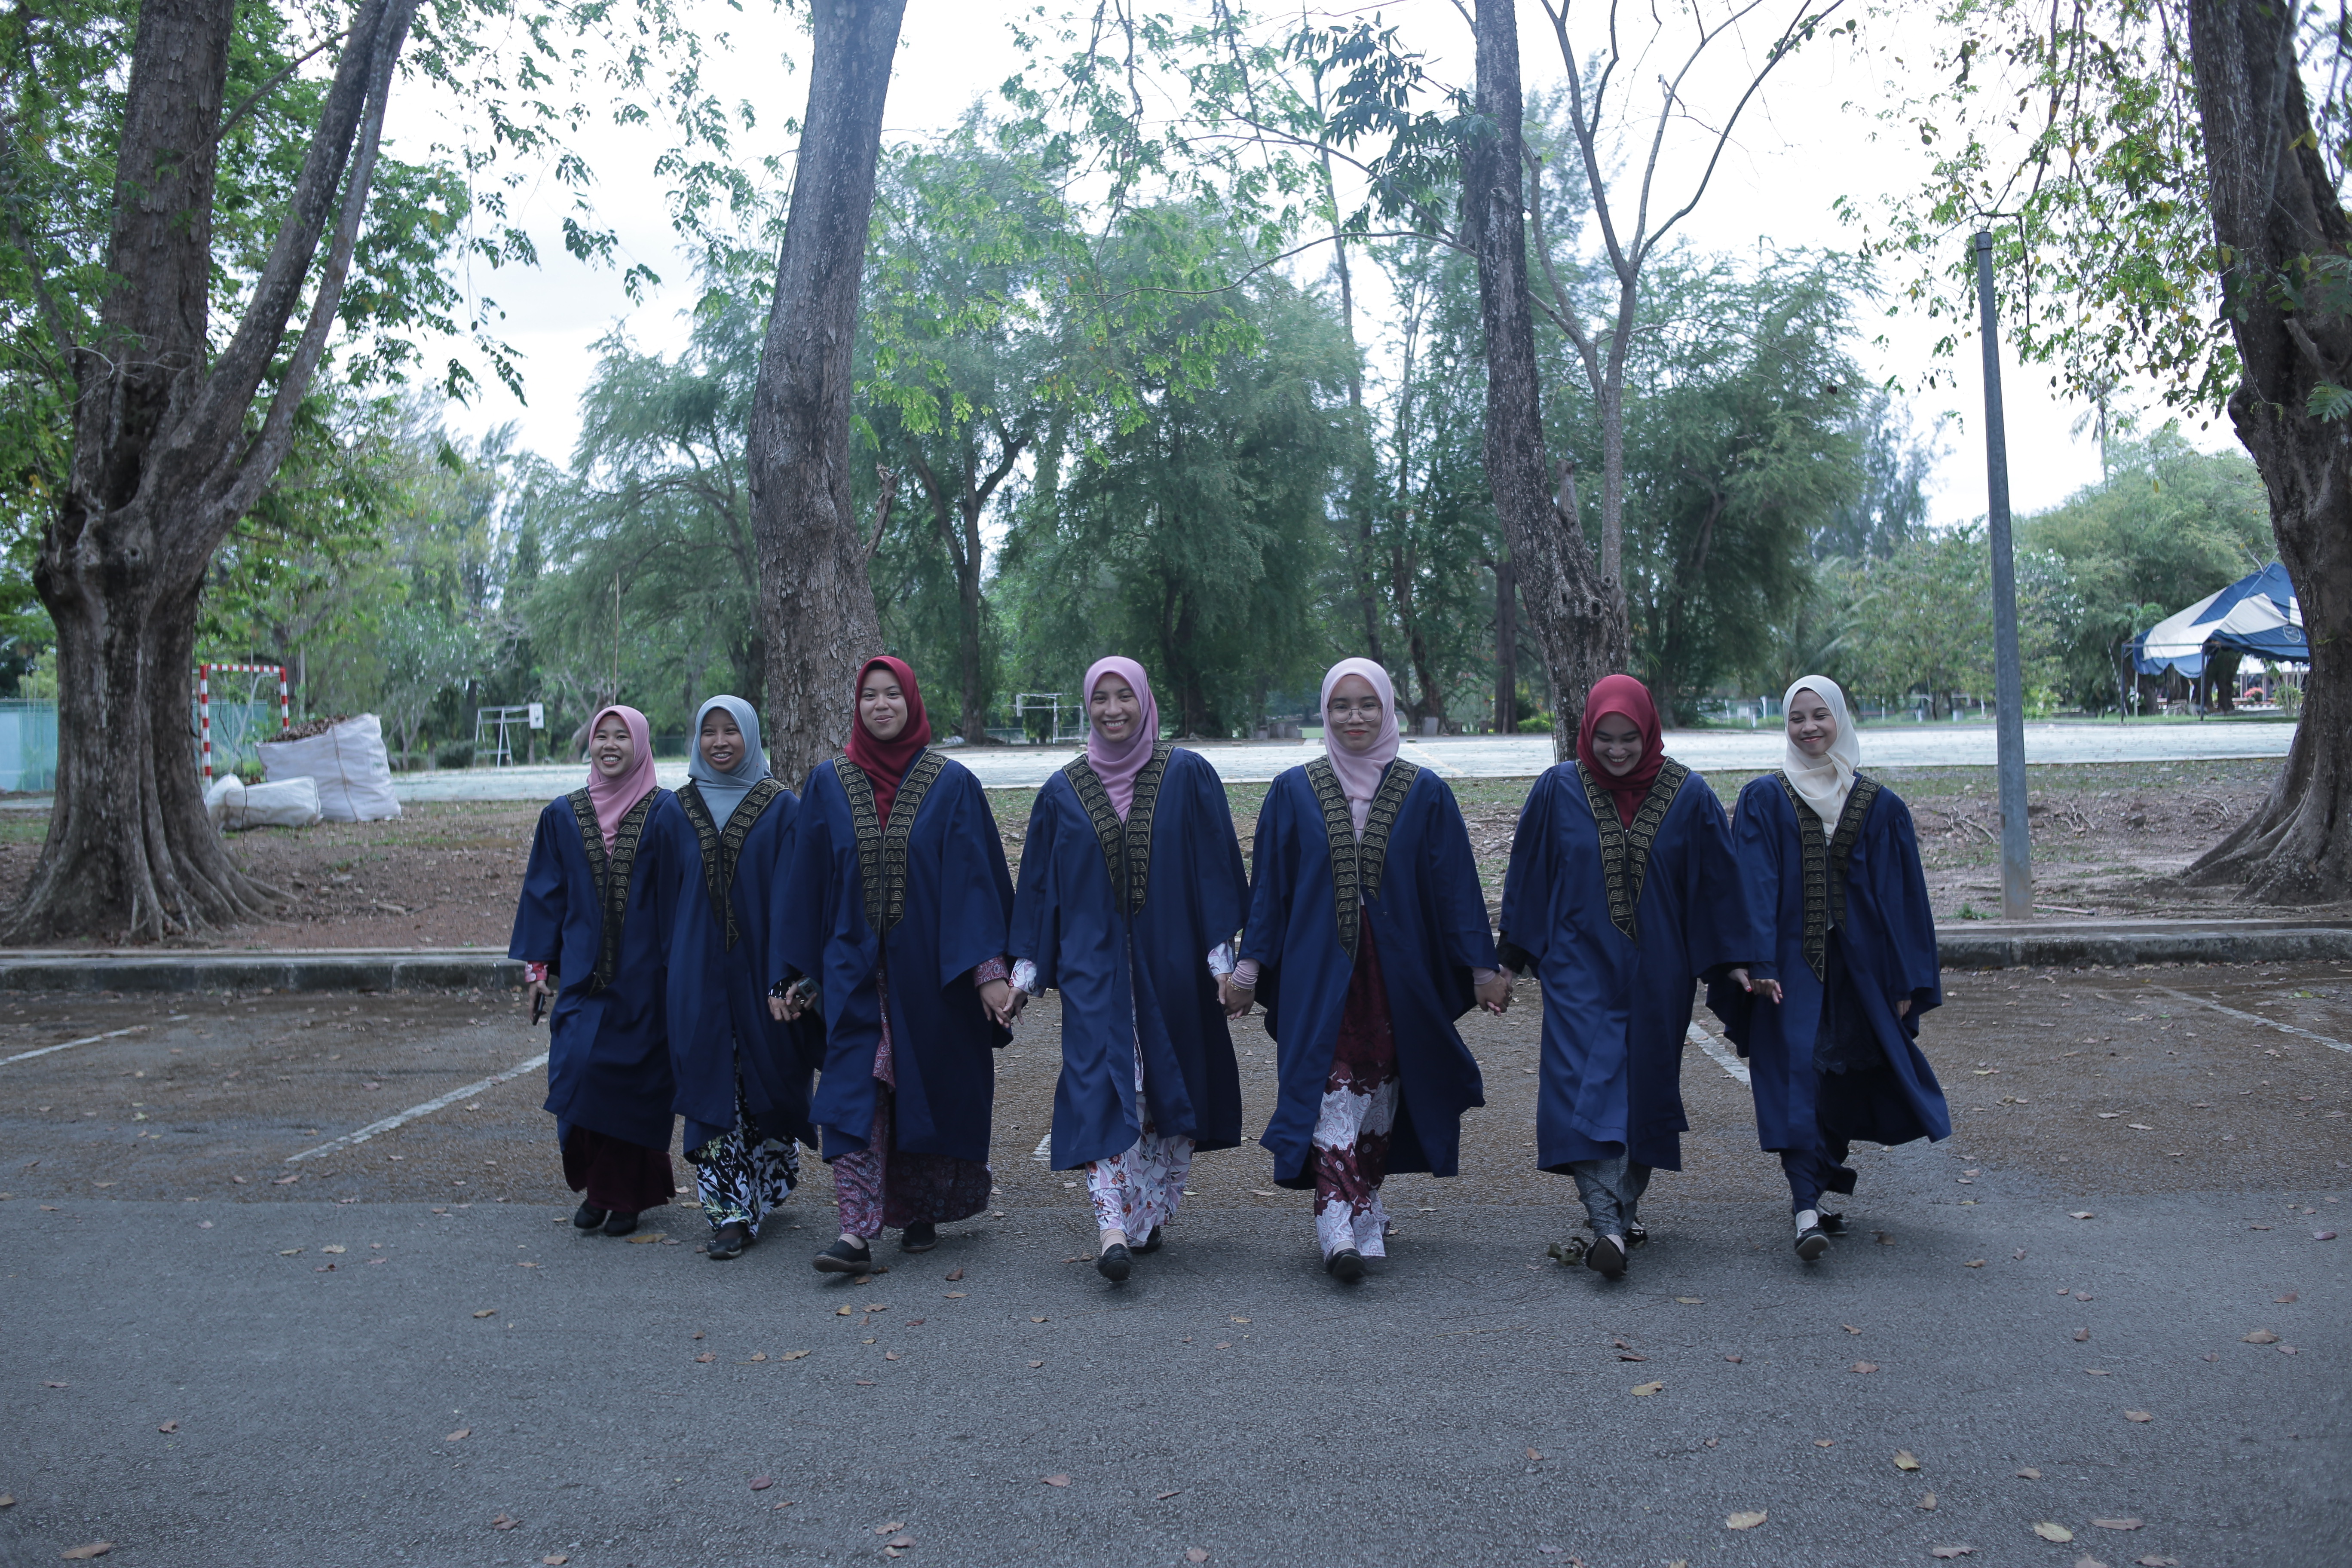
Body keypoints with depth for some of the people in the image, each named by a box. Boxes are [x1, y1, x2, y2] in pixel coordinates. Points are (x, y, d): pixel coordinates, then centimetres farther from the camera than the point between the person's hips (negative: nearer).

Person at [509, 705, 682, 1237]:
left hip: (644, 975, -2)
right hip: (583, 973, 2)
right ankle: (597, 1187, 15)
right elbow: (545, 894, 10)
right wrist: (537, 967, 6)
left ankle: (627, 1194, 17)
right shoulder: (563, 815, 8)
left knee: (635, 1080, 1)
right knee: (577, 1069, -5)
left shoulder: (666, 813, -1)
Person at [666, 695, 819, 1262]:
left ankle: (765, 1187, 28)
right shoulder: (680, 810, 8)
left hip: (759, 966, -2)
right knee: (713, 1086, -1)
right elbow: (667, 893, 10)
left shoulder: (783, 808, -1)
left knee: (767, 1081, 7)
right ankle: (731, 1213, 5)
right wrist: (671, 966, 5)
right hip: (698, 972, 2)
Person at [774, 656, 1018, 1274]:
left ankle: (922, 1212, 26)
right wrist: (798, 974, 4)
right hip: (854, 969, 1)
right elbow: (806, 882, 6)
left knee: (927, 1091, 8)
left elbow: (975, 878, -5)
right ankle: (857, 1232, -6)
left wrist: (989, 970, -12)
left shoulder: (952, 784, -2)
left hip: (931, 968, -1)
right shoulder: (828, 783, 4)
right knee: (855, 1095, -7)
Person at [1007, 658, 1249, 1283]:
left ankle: (1149, 1214, 22)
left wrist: (1222, 954, -6)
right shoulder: (1063, 792, 6)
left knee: (1168, 1089, 7)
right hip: (1093, 965, 0)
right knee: (1101, 1089, -11)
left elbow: (1216, 868, 0)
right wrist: (1026, 969, 7)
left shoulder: (1188, 776, 1)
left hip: (1171, 963, 0)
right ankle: (1113, 1225, -14)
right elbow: (1039, 884, 9)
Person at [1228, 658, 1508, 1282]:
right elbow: (1269, 886, 5)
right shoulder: (1293, 791, 3)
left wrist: (1483, 967, 2)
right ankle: (1340, 1227, -12)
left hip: (1396, 970, 1)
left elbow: (1454, 886, 4)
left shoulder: (1424, 793, 3)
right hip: (1319, 970, -1)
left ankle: (1366, 1212, 25)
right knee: (1331, 1090, -9)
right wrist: (1248, 968, 2)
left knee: (1380, 1090, 9)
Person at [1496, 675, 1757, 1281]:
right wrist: (1516, 958, 7)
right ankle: (1609, 1227, -17)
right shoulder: (1558, 791, -2)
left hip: (1658, 974, 1)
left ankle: (1623, 1211, 24)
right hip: (1580, 969, -1)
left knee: (1647, 1088, 9)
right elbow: (1528, 878, 5)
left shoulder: (1688, 795, -2)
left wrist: (1736, 960, 3)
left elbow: (1717, 884, 3)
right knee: (1588, 1085, -13)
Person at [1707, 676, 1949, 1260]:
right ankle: (1806, 1210, -14)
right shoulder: (1764, 800, 1)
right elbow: (1754, 885, -8)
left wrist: (1907, 981, 3)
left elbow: (1901, 897, 6)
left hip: (1859, 966, 3)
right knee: (1797, 1078, -10)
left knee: (1848, 1079, 9)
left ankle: (1816, 1186, 26)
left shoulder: (1880, 805, 6)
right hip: (1791, 964, -3)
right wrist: (1756, 962, -20)